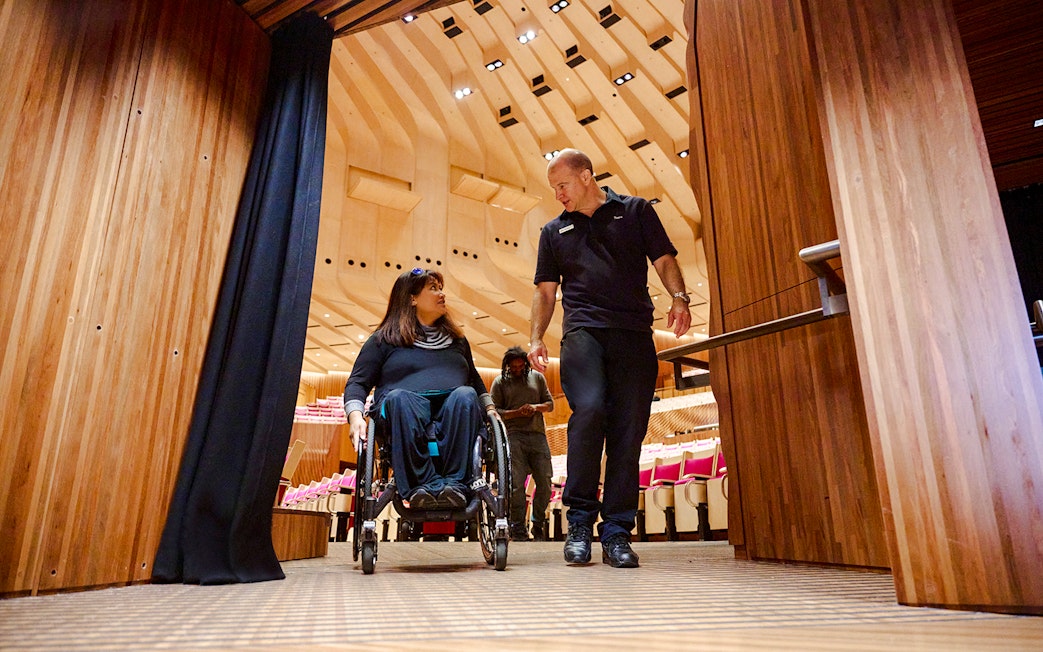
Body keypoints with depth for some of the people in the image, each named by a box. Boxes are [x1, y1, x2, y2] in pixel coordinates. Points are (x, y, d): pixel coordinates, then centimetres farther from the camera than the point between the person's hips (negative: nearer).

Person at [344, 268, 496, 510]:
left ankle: (454, 483, -41)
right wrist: (355, 415, -10)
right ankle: (423, 483, -44)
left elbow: (474, 379, 35)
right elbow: (358, 382, 10)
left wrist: (489, 408, 17)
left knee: (465, 395, -32)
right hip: (404, 415, -2)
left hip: (454, 417, 3)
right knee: (398, 397, -37)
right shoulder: (384, 339, 17)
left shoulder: (457, 340, 29)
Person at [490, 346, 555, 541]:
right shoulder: (500, 382, 9)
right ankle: (519, 530, 2)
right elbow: (494, 411, 3)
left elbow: (550, 404, 18)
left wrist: (536, 407, -3)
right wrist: (518, 412, -10)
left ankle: (538, 525, 18)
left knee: (545, 482, 0)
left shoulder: (537, 377, 17)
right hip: (514, 435, -3)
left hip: (538, 434, 3)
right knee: (516, 483, -7)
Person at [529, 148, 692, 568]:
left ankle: (616, 531, 3)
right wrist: (536, 338, 7)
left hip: (634, 333, 0)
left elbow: (664, 261, 10)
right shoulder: (554, 231, 21)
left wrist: (678, 298, -9)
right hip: (581, 331, 0)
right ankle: (580, 520, -10)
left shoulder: (636, 211, 16)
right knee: (588, 409, -22)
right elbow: (545, 290, 19)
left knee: (629, 428, -5)